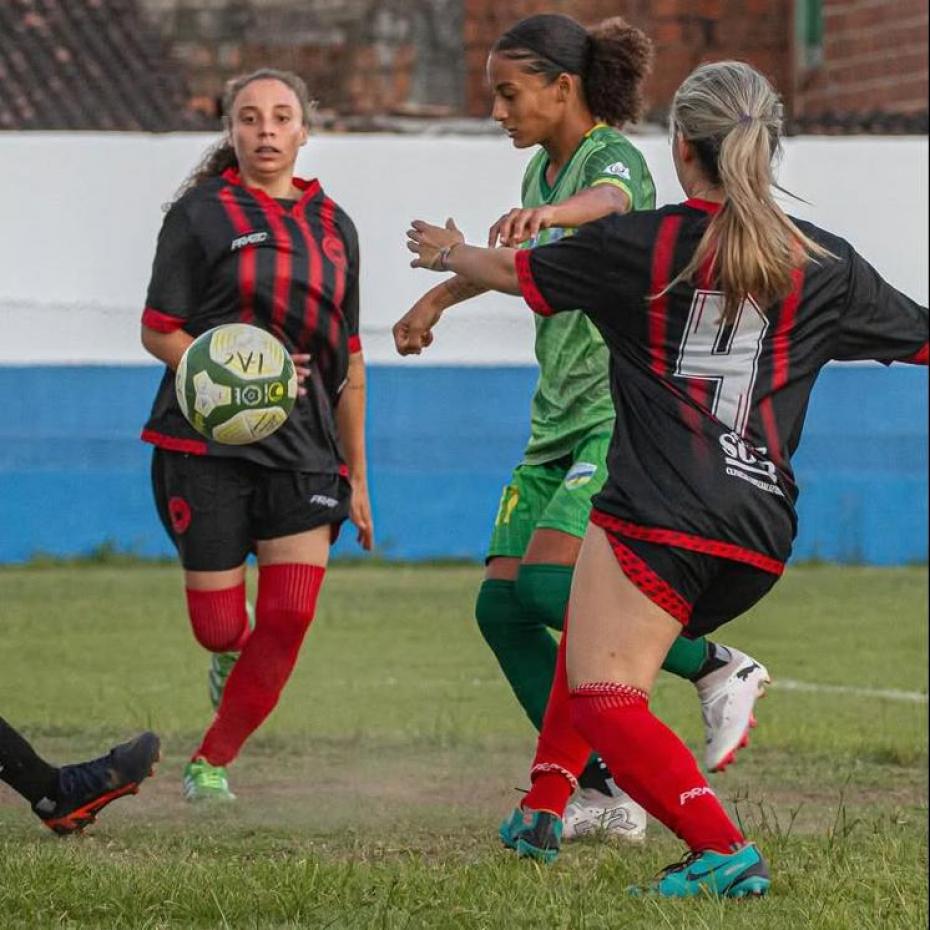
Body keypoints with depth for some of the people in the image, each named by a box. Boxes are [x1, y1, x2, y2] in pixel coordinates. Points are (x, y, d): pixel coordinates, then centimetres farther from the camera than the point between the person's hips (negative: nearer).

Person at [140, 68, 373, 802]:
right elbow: (158, 331, -2)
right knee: (219, 627, -4)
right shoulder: (202, 214, -1)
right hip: (207, 444, -3)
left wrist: (357, 476, 18)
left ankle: (212, 760, 4)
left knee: (289, 619, -11)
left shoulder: (334, 225, 13)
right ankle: (236, 661, 33)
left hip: (304, 447, 3)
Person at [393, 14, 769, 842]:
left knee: (550, 586, -23)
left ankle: (718, 670, -6)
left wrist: (545, 214, -59)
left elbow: (610, 198, -38)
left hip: (626, 411, -9)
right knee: (502, 604, -2)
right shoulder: (543, 169, 15)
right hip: (559, 423, 9)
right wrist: (438, 298, 50)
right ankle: (601, 794, 1)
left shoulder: (613, 154, -11)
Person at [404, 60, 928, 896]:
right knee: (596, 639, 30)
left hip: (658, 518, -6)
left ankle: (725, 851, -28)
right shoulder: (823, 264, 7)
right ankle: (543, 811, 32)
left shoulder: (638, 245, 0)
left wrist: (449, 253, 38)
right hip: (761, 538, 6)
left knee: (605, 700, -9)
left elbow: (513, 272, 16)